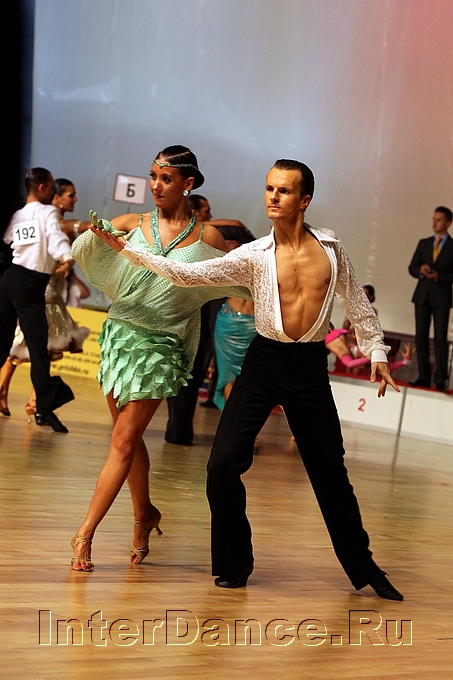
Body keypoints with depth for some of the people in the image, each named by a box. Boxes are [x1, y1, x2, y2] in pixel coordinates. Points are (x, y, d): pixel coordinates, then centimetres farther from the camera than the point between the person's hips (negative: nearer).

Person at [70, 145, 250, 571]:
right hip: (119, 333, 3)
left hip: (160, 345, -3)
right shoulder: (132, 225, 2)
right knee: (129, 436, 13)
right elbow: (81, 249, -5)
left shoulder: (207, 238, -1)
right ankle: (144, 514, 33)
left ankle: (85, 534, -3)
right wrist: (94, 233, -25)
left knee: (124, 441, -6)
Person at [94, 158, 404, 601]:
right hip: (264, 363, 0)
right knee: (223, 464, -12)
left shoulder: (330, 248, 0)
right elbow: (189, 274, -14)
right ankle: (234, 563, 8)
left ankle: (363, 569, 26)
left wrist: (376, 349, 13)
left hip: (310, 367, 1)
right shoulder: (255, 255, -6)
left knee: (330, 474, 8)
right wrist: (126, 249, -21)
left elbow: (356, 301, 13)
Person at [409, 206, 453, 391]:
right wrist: (420, 270, -11)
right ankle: (424, 377, 7)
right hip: (422, 295, 4)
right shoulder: (424, 243, 12)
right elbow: (412, 268, 10)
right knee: (421, 337, 2)